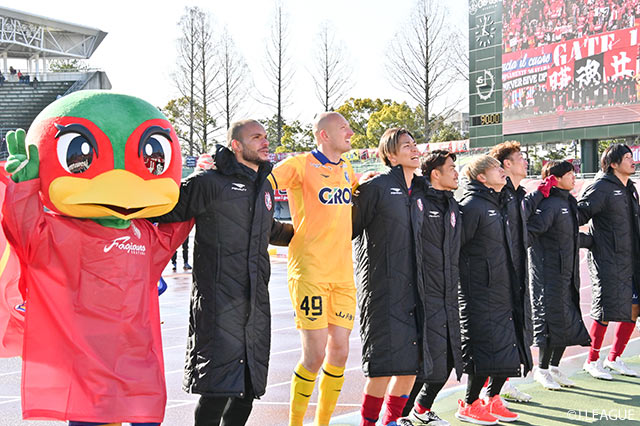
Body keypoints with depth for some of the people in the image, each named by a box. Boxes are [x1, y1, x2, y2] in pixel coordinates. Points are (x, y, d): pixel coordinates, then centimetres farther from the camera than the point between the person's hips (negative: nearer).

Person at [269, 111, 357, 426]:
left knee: (339, 352, 6)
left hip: (343, 274, 6)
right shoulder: (301, 165, -6)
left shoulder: (346, 170, 16)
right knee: (315, 355, -7)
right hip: (310, 273, -6)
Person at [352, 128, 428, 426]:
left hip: (413, 289, 7)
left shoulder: (418, 193, 16)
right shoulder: (376, 187, -6)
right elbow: (350, 228, -5)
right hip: (382, 287, -7)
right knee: (386, 361, -10)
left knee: (413, 362, 7)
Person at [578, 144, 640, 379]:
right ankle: (592, 360, 12)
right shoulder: (601, 187, -11)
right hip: (607, 260, -8)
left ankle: (615, 358, 21)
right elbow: (580, 213, -16)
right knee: (606, 311, -5)